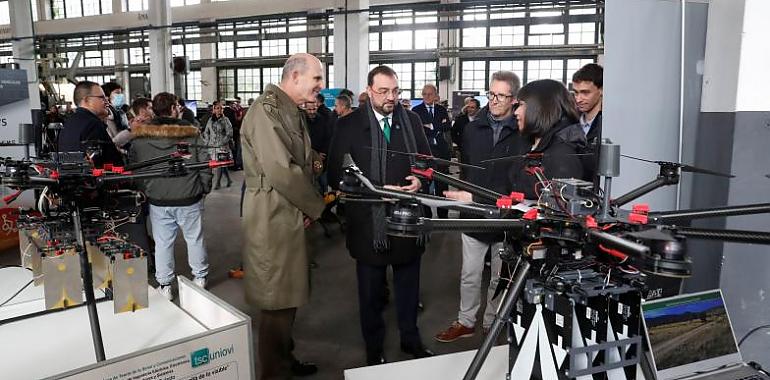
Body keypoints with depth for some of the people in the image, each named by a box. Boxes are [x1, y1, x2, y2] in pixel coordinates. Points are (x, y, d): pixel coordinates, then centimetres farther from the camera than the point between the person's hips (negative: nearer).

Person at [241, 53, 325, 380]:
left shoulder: (293, 111, 14)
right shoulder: (266, 109, -18)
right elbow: (280, 169, -25)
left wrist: (312, 163, 2)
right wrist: (315, 206, -13)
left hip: (291, 215, 10)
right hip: (273, 217, -10)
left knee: (287, 296, 21)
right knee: (276, 302, 2)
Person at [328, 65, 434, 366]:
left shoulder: (411, 120, 4)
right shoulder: (349, 125, -7)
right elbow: (337, 176, -10)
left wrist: (420, 179, -9)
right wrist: (376, 190, -18)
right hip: (369, 222, -3)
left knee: (409, 286, 19)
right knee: (371, 292, 14)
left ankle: (411, 339, 40)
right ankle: (374, 350, 33)